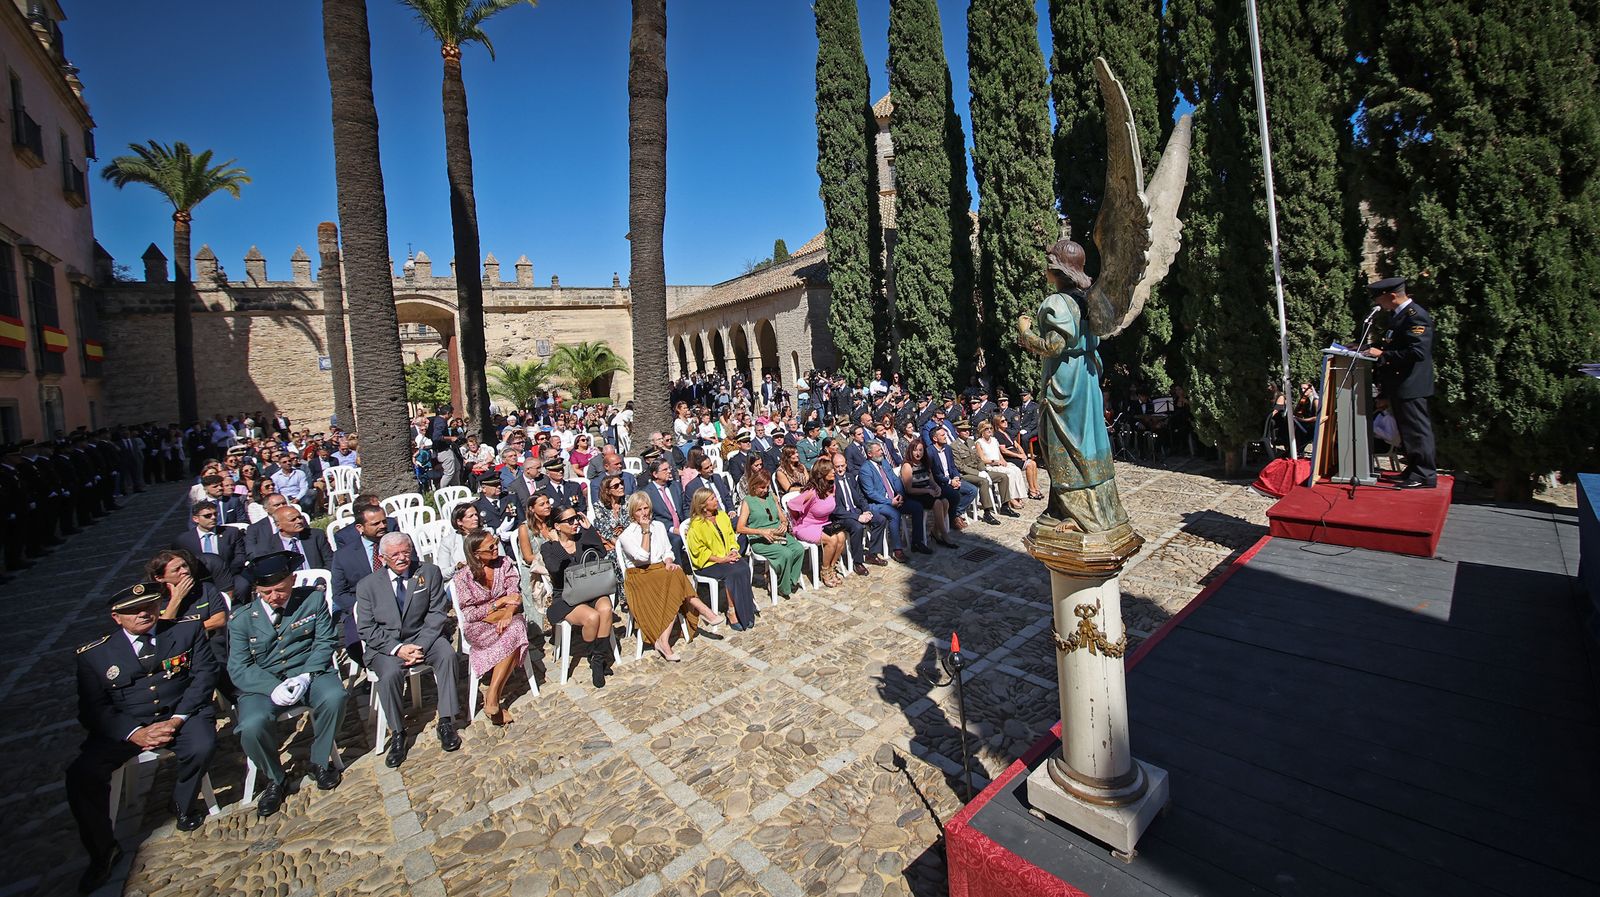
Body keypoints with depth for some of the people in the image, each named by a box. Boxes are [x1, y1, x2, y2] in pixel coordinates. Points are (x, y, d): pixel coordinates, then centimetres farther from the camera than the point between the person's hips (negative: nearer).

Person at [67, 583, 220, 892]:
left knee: (202, 747, -28)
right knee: (82, 773, -18)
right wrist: (135, 733, -18)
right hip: (125, 725, 2)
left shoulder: (188, 630, 1)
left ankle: (183, 804, 5)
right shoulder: (94, 654, 3)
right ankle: (103, 850, 6)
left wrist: (177, 719, -15)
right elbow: (93, 709, -1)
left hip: (182, 713, -2)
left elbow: (204, 674, -2)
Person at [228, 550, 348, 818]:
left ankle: (320, 761, -1)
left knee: (335, 696, -30)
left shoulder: (314, 600, 0)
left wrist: (305, 677, -18)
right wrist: (273, 687, -21)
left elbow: (325, 642, -2)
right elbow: (239, 668, -3)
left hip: (309, 672, -1)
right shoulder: (241, 618, 0)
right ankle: (275, 780, 4)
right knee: (252, 726, -28)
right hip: (262, 683, 1)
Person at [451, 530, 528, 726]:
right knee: (513, 634, -34)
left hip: (506, 619, 3)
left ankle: (492, 696, -29)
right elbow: (469, 614, -7)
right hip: (478, 627, -3)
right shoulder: (463, 576, -5)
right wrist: (501, 602, -14)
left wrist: (509, 612, -25)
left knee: (516, 627, -34)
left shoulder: (505, 563, 3)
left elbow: (515, 594, -4)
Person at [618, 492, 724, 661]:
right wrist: (645, 531, -12)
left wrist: (668, 563, -8)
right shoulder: (626, 535, -2)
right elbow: (643, 557, -15)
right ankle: (704, 611, -28)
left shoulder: (658, 526, 14)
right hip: (639, 577, -5)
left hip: (662, 570, 5)